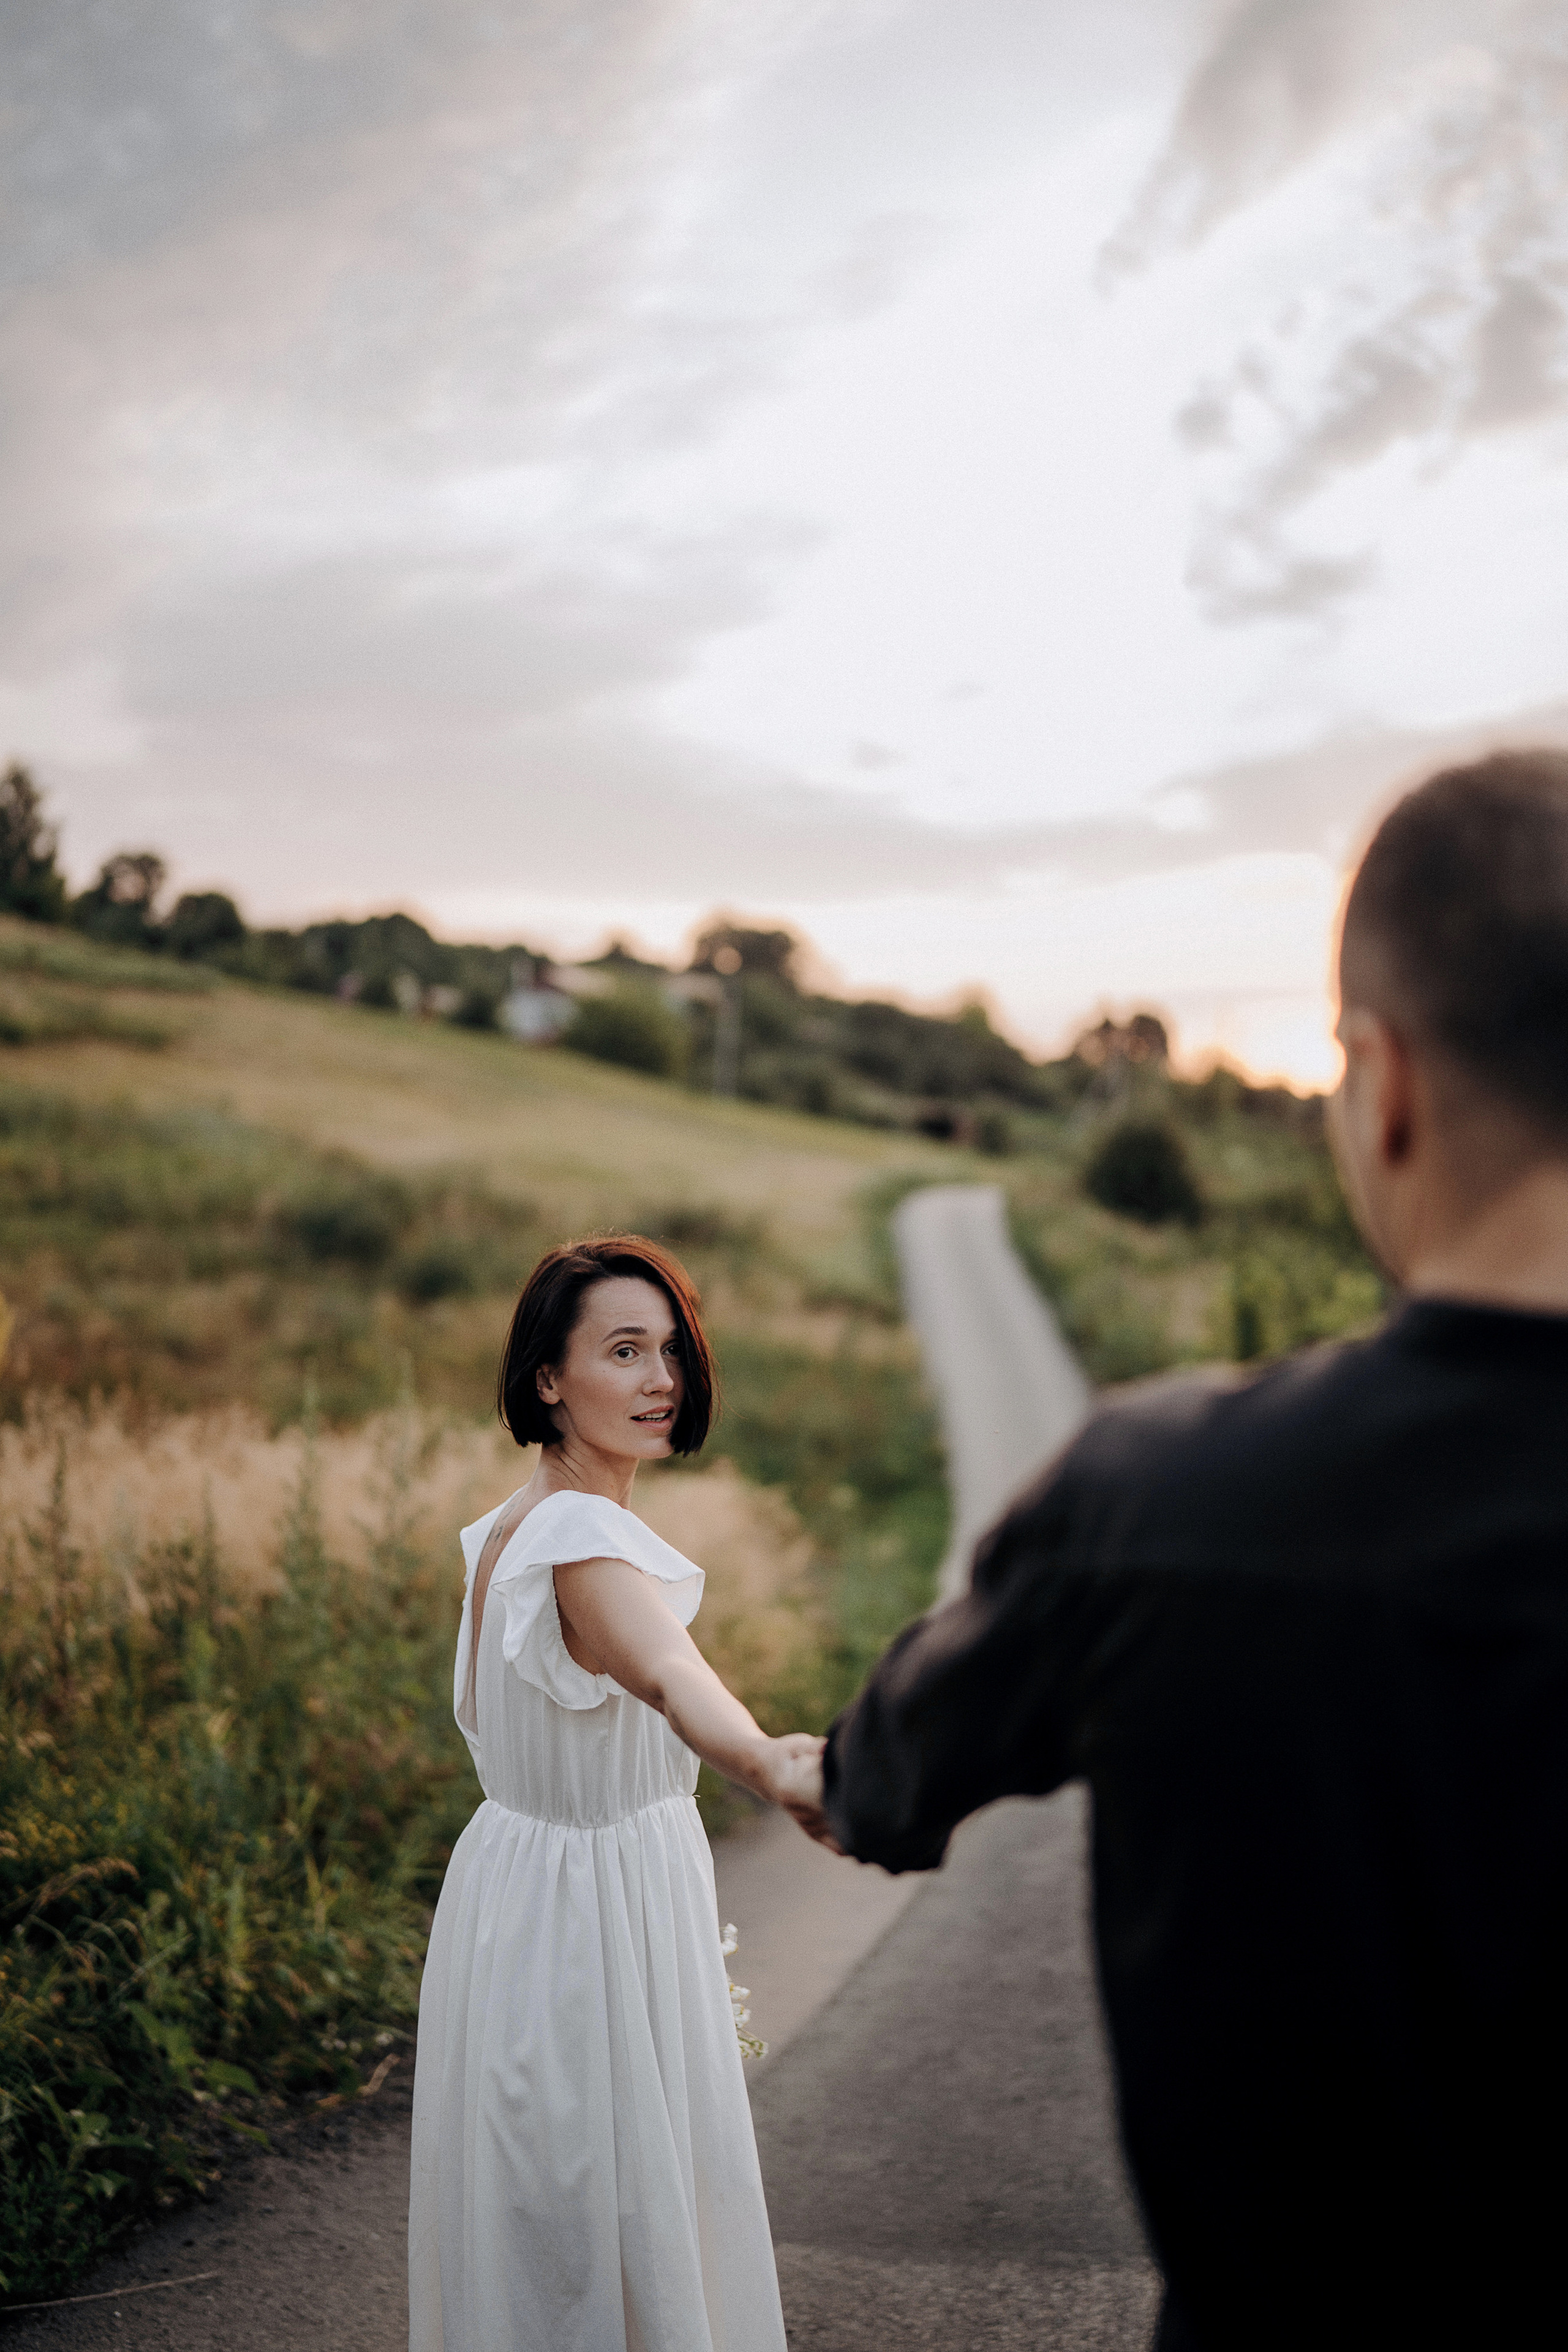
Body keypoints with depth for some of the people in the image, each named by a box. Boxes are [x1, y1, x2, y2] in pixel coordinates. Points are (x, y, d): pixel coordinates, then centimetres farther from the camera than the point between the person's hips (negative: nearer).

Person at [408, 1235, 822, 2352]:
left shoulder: (508, 1523, 4)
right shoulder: (586, 1538, -25)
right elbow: (670, 1674, -47)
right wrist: (766, 1764, -64)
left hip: (518, 1879, 9)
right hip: (592, 1916, -9)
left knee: (541, 2229, 22)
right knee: (615, 2214, 6)